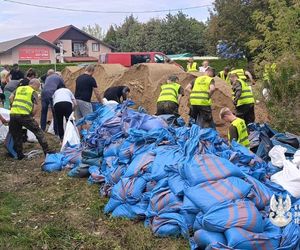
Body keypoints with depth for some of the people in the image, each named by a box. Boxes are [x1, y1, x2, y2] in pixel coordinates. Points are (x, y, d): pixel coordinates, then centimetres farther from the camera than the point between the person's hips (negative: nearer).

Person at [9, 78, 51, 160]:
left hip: (13, 114, 5)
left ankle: (19, 154, 21)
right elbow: (35, 108, 1)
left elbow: (11, 98, 14)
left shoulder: (19, 88, 22)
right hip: (24, 115, -5)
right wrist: (31, 116, 16)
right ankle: (46, 151, 3)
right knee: (38, 132, 6)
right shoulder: (33, 92, 7)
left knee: (16, 135, 17)